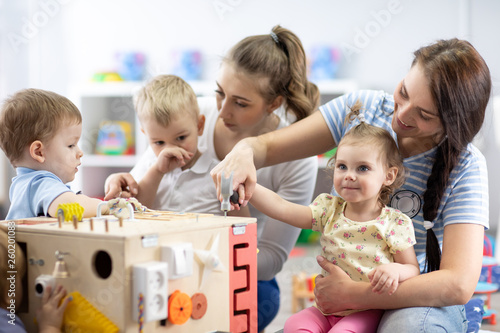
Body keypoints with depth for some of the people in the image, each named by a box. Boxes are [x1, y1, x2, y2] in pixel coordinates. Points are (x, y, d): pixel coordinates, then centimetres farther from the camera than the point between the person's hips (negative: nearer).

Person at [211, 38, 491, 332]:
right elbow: (267, 147, -4)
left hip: (421, 300, -1)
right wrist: (244, 151, -31)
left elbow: (460, 285, -25)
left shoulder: (466, 167, -15)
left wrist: (350, 295, -27)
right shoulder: (364, 108, -6)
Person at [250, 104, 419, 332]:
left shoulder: (395, 223, -5)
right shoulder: (329, 211, 2)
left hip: (367, 312, -3)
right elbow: (280, 208, -8)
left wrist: (395, 270, -23)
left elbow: (413, 269, 2)